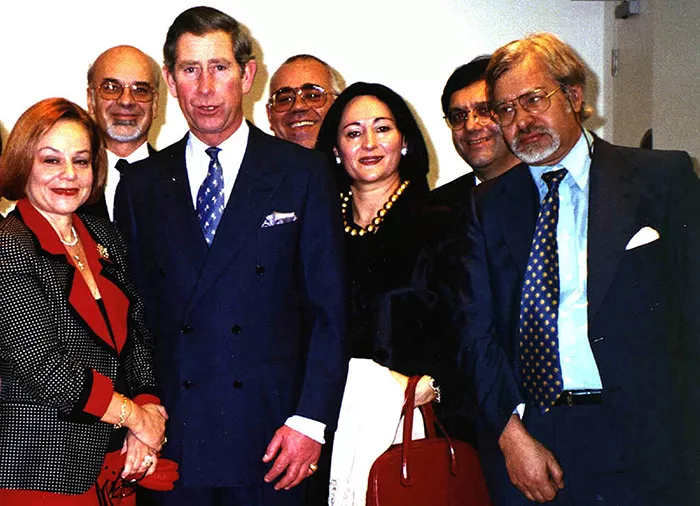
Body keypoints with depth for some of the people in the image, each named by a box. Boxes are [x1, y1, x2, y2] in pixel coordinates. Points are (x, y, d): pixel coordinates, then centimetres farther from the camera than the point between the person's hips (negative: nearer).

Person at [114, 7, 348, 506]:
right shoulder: (141, 186, 8)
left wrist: (310, 421, -8)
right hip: (172, 442, 2)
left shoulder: (304, 174, 1)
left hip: (271, 440, -2)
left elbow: (330, 309, -1)